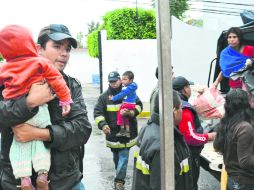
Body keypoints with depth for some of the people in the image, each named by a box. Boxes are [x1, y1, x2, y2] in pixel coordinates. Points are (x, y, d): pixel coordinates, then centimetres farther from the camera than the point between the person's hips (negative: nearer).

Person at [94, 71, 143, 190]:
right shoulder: (104, 96, -2)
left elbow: (139, 106, 3)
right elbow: (97, 112, -8)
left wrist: (130, 112, -17)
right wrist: (102, 124, -24)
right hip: (112, 131, 2)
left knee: (123, 156, -5)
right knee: (116, 156, 19)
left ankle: (119, 180, 1)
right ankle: (120, 175, 41)